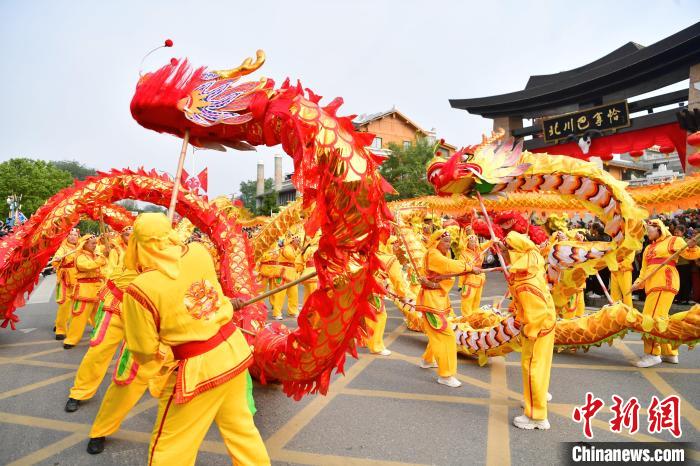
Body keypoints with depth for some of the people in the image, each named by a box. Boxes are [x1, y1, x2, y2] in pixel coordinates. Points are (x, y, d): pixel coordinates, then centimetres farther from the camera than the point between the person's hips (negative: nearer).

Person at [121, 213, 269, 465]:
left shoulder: (139, 290, -20)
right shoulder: (199, 252, -7)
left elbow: (145, 353, -8)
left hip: (198, 369, -6)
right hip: (234, 350, 6)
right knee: (240, 426, 26)